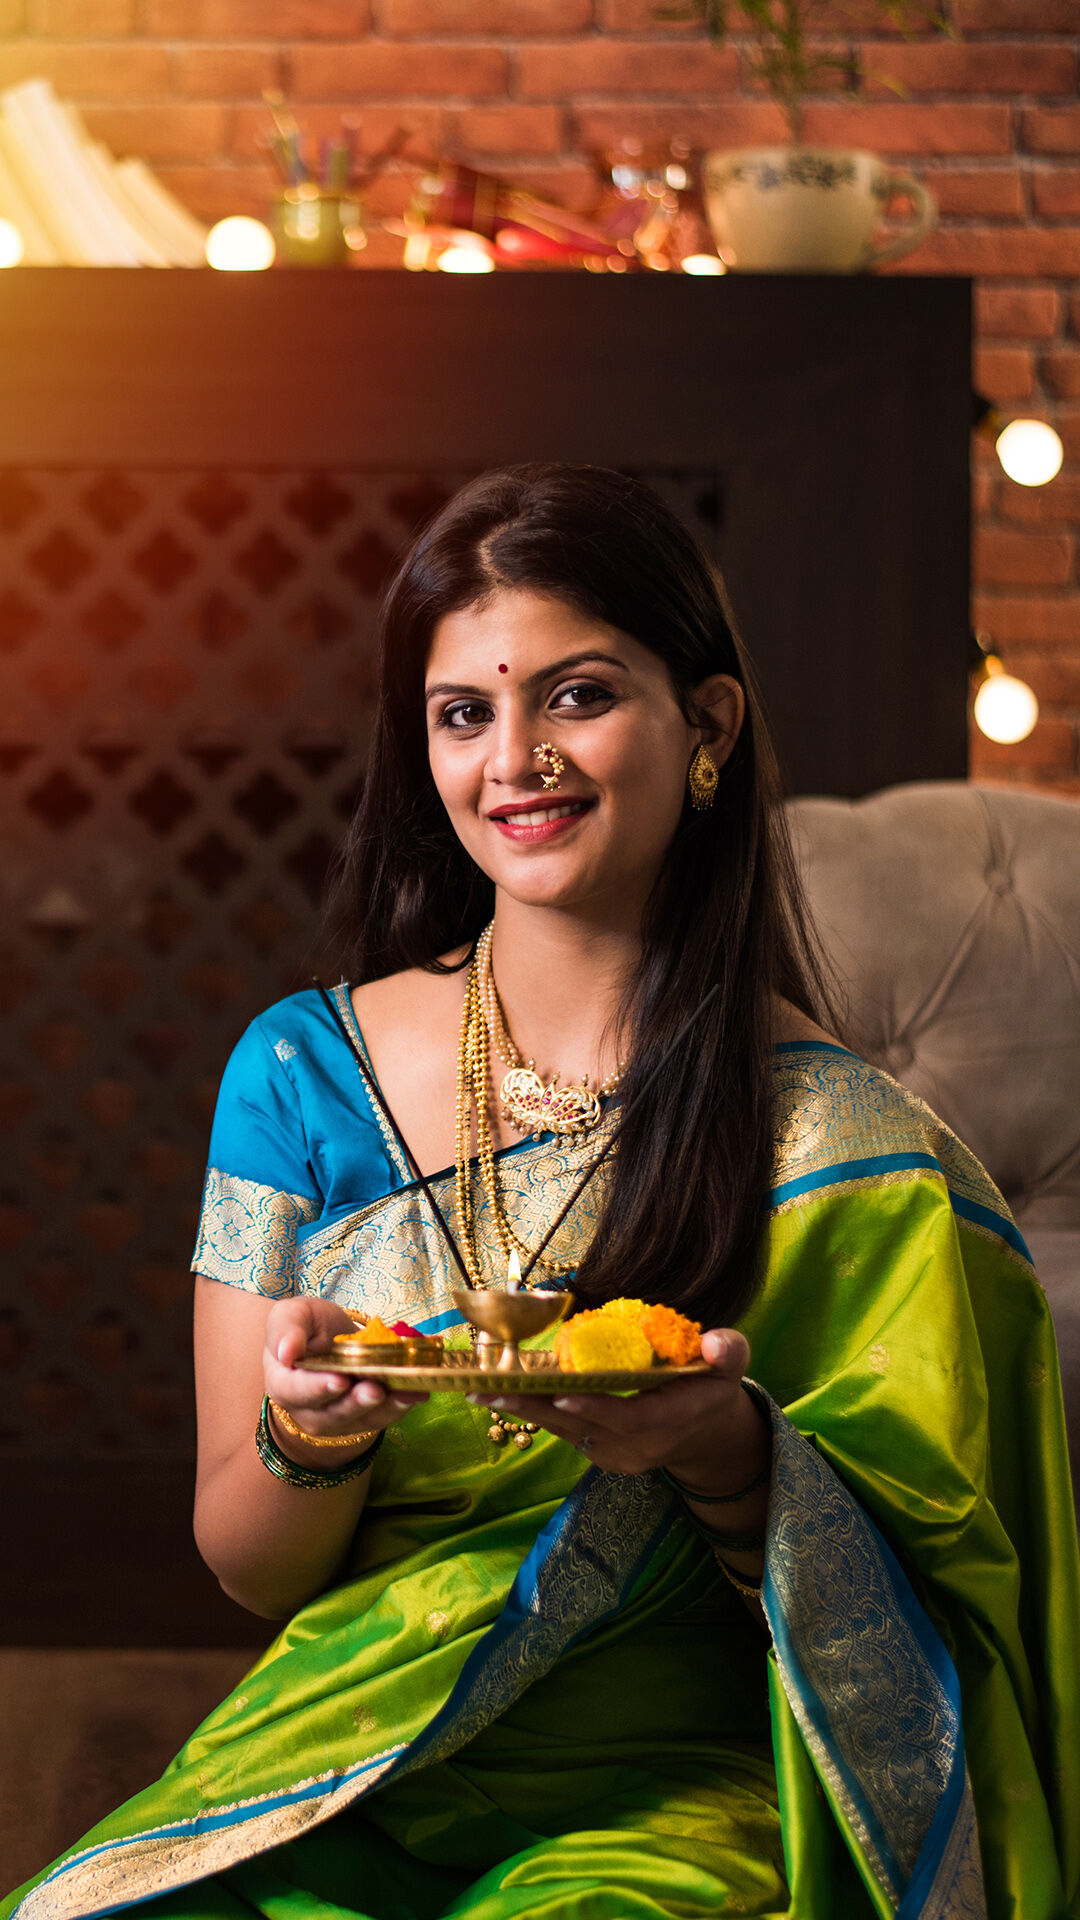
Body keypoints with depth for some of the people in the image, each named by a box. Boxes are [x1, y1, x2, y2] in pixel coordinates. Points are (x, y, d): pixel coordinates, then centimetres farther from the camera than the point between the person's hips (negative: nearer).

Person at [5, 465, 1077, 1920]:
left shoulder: (841, 1143, -4)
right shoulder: (303, 1073, 3)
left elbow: (885, 1621, 0)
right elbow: (248, 1568, 7)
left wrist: (727, 1458, -21)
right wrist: (304, 1436, -16)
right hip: (339, 1783, 3)